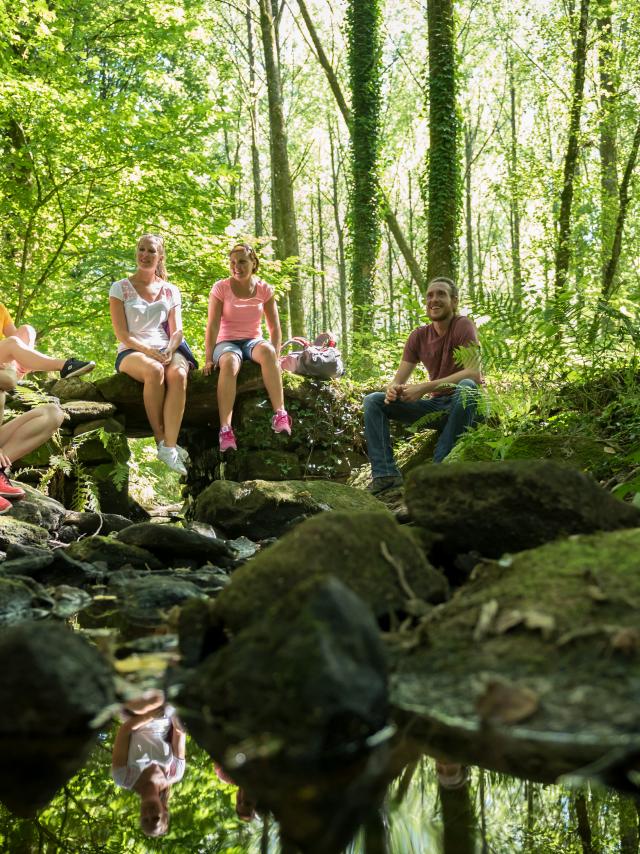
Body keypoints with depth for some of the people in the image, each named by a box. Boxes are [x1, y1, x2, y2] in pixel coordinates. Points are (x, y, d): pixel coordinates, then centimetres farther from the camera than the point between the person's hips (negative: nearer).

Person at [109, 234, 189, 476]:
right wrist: (148, 351, -18)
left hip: (166, 351, 2)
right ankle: (160, 440, -30)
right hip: (132, 352, -2)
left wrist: (170, 350, -14)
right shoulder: (121, 288, 7)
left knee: (178, 374, -35)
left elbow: (177, 331, 9)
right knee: (154, 371, -39)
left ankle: (169, 447, -42)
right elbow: (121, 333, -3)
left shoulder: (170, 291, 16)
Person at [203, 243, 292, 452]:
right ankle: (225, 430, -47)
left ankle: (280, 414, -41)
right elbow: (212, 326, -9)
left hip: (253, 341, 2)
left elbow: (275, 328, 2)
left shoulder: (264, 290, 3)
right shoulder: (221, 288, -2)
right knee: (229, 363, -39)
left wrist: (274, 358, -13)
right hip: (227, 343, -1)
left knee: (267, 351, -37)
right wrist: (208, 358, -18)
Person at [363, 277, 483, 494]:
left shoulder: (463, 326, -12)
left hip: (464, 405, -5)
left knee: (467, 386, -40)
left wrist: (424, 387, -31)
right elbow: (399, 380, 2)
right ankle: (386, 473, -18)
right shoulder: (418, 336, 5)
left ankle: (439, 470, -33)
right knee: (373, 401, -6)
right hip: (435, 405, 6)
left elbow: (473, 373, -26)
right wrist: (392, 390, -24)